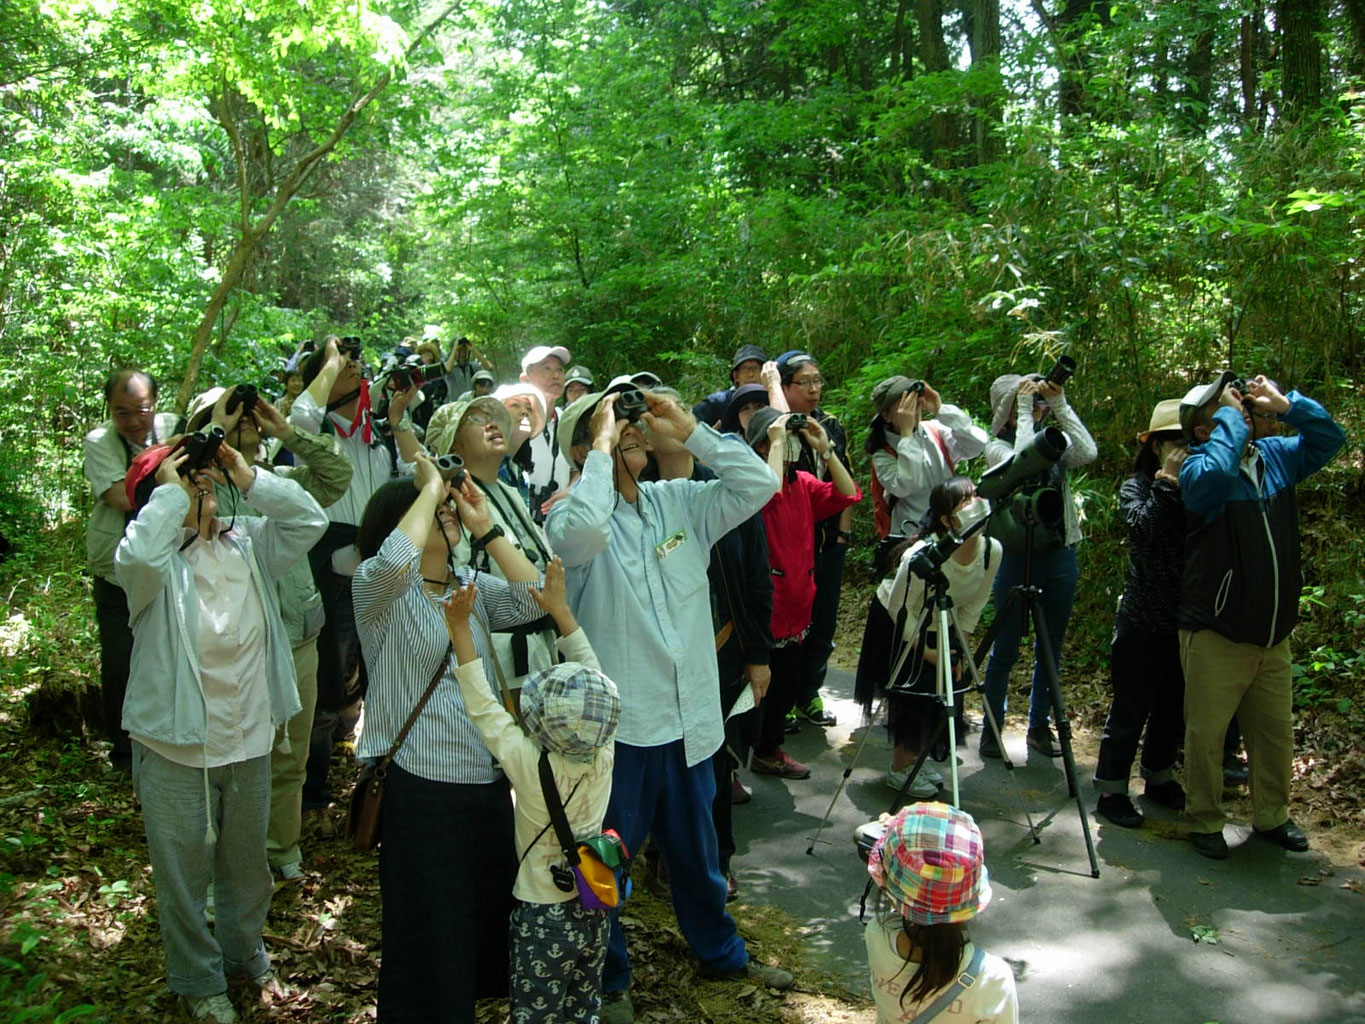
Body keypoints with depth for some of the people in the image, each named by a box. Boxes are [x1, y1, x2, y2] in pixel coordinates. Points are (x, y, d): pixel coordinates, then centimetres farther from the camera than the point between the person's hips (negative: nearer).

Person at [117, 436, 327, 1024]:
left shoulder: (248, 545, 0)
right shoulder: (156, 563, -15)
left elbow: (310, 520, -10)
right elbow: (135, 556, -38)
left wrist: (247, 477, -14)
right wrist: (172, 492, -26)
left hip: (249, 744, 5)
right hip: (176, 751, -4)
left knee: (247, 863, 24)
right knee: (184, 874, 13)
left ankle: (246, 953, 48)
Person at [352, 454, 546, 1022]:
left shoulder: (472, 586, 10)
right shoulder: (377, 587, -8)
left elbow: (534, 598, -6)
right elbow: (395, 559, -32)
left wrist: (485, 527, -6)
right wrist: (430, 486, -19)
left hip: (490, 781, 6)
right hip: (420, 788, -6)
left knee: (494, 914, 18)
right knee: (431, 933, 7)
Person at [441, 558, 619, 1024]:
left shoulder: (530, 766, -25)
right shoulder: (604, 756, -13)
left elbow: (482, 707, -19)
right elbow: (593, 673, -4)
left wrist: (461, 628, -16)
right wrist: (560, 609, 1)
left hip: (543, 917, -4)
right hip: (596, 909, 5)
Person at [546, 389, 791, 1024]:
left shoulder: (680, 501, 5)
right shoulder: (573, 514, -11)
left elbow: (758, 484, -3)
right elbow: (582, 530, -35)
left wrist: (688, 431, -7)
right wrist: (602, 447, -22)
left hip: (689, 714, 5)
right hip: (618, 722, -5)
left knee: (696, 847, 25)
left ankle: (720, 952, 47)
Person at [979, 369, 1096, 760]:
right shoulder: (998, 446, -4)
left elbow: (1088, 453, -12)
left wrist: (1060, 404, -10)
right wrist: (1025, 412, -17)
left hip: (1060, 551, 4)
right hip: (1017, 553, -4)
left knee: (1051, 647, 12)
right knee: (1006, 648, 3)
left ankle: (1040, 725, 25)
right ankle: (992, 727, 15)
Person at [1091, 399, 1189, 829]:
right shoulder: (1137, 487, -4)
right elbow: (1144, 530, -23)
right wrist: (1167, 482, -19)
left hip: (1186, 620, 5)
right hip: (1143, 620, -4)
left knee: (1173, 707, 16)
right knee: (1131, 708, 1)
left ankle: (1158, 778, 33)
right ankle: (1110, 790, 11)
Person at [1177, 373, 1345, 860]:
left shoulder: (1275, 456, 6)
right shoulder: (1200, 468, -14)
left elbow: (1329, 440, 14)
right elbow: (1214, 475, -36)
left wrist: (1285, 404, -1)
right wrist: (1230, 417, -22)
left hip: (1274, 634, 6)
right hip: (1216, 636, -6)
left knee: (1275, 733, 17)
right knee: (1207, 734, 4)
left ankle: (1272, 817, 34)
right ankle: (1204, 821, 21)